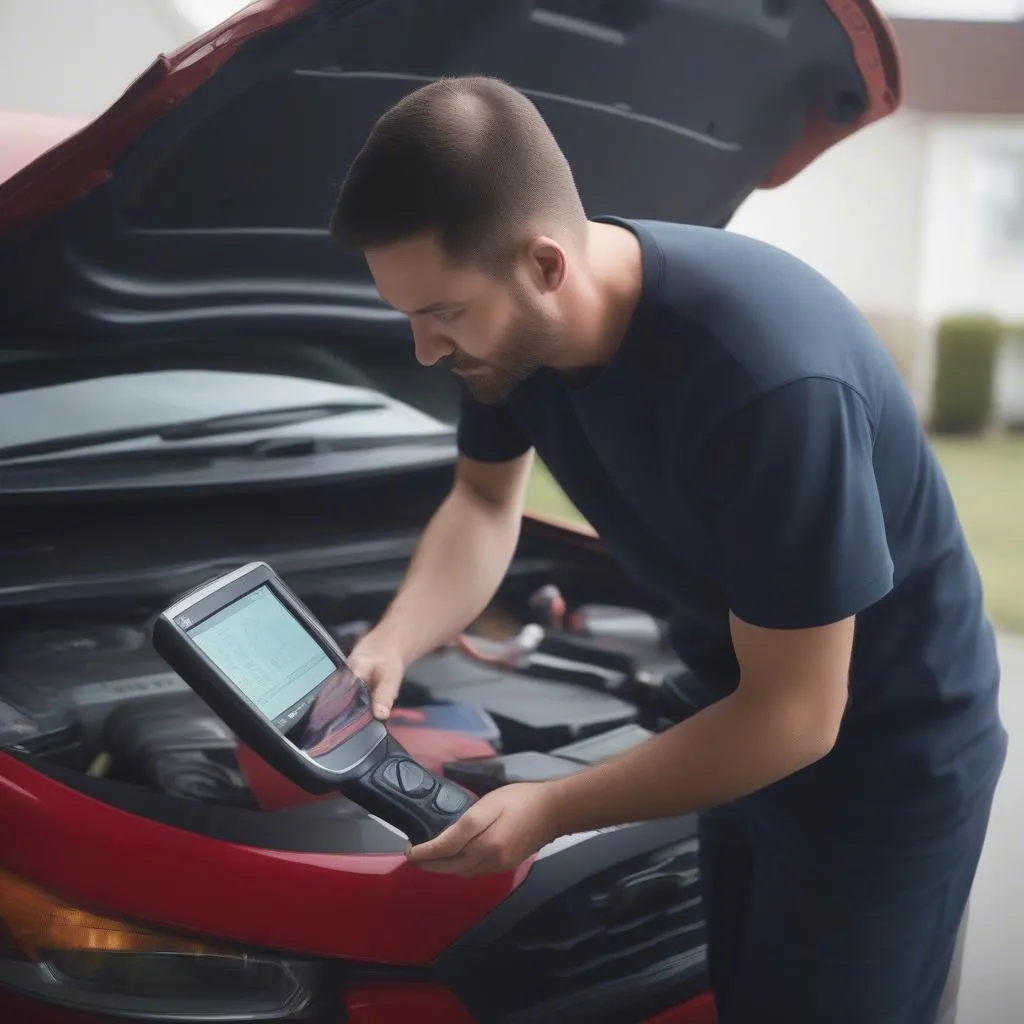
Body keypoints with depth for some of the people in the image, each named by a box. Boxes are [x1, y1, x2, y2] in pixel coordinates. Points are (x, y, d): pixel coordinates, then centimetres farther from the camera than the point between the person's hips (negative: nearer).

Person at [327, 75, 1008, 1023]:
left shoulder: (768, 377, -38)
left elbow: (795, 716, -29)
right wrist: (391, 644, -13)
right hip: (747, 732, 7)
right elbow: (484, 500, 5)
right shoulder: (515, 319, -14)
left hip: (883, 771, -7)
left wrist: (550, 810, -25)